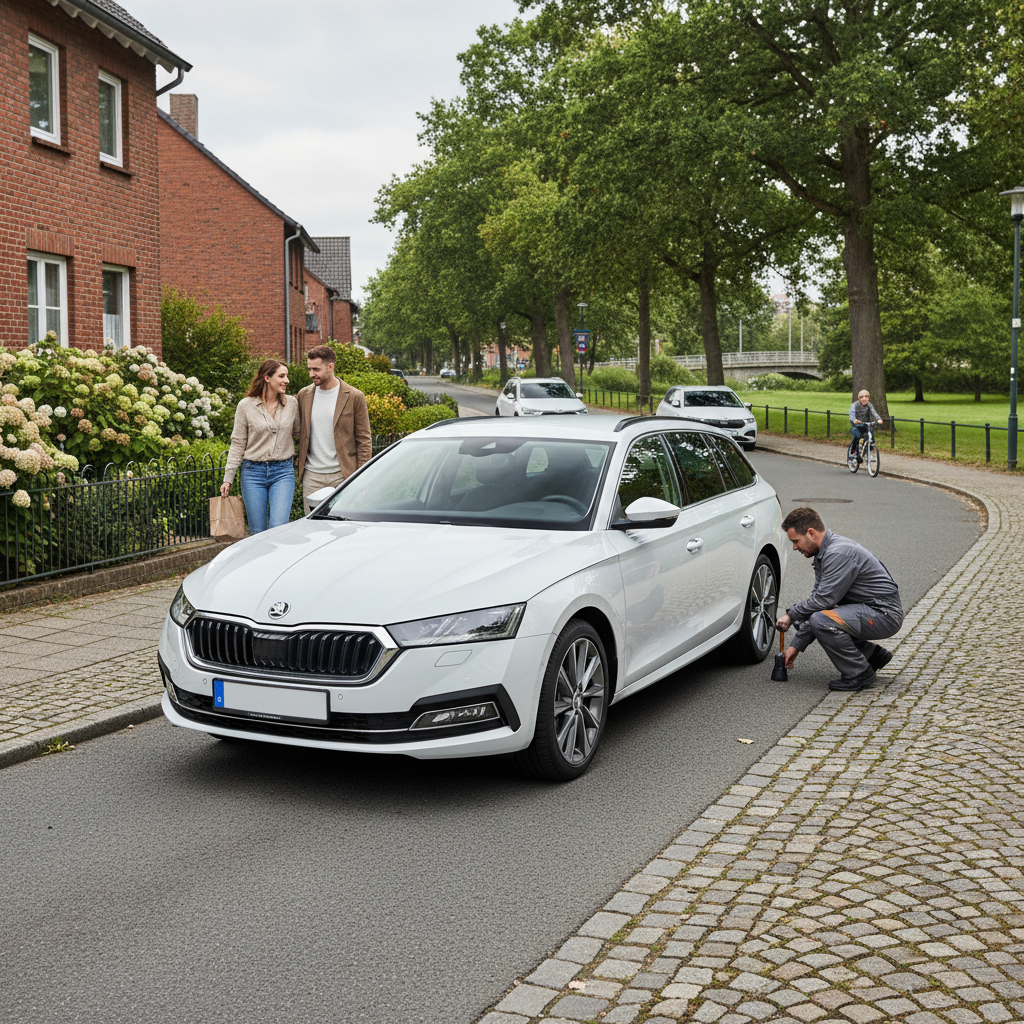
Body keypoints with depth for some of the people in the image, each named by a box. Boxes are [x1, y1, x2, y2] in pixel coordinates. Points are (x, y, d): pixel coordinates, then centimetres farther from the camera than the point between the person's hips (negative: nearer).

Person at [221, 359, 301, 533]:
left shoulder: (292, 403, 4)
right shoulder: (246, 406, -1)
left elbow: (298, 434, 18)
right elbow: (237, 444, 2)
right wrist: (228, 478, -1)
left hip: (283, 472, 1)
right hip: (253, 472, 0)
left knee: (278, 528, -14)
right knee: (257, 531, 3)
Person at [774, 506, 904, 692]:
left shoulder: (838, 553, -22)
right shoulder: (823, 553, 9)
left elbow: (823, 600, -24)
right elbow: (817, 600, 11)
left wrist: (791, 615, -8)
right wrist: (797, 645, 8)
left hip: (885, 614, -10)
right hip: (864, 608, 10)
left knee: (821, 620, -27)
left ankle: (859, 673, -9)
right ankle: (873, 655, 17)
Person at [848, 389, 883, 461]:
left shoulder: (869, 405, -1)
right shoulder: (855, 405, -12)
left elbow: (874, 413, -18)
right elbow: (852, 415, -29)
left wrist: (879, 419, -41)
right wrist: (854, 420, -54)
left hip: (865, 426, 3)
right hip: (856, 427, -3)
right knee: (857, 435, -34)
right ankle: (853, 450, -11)